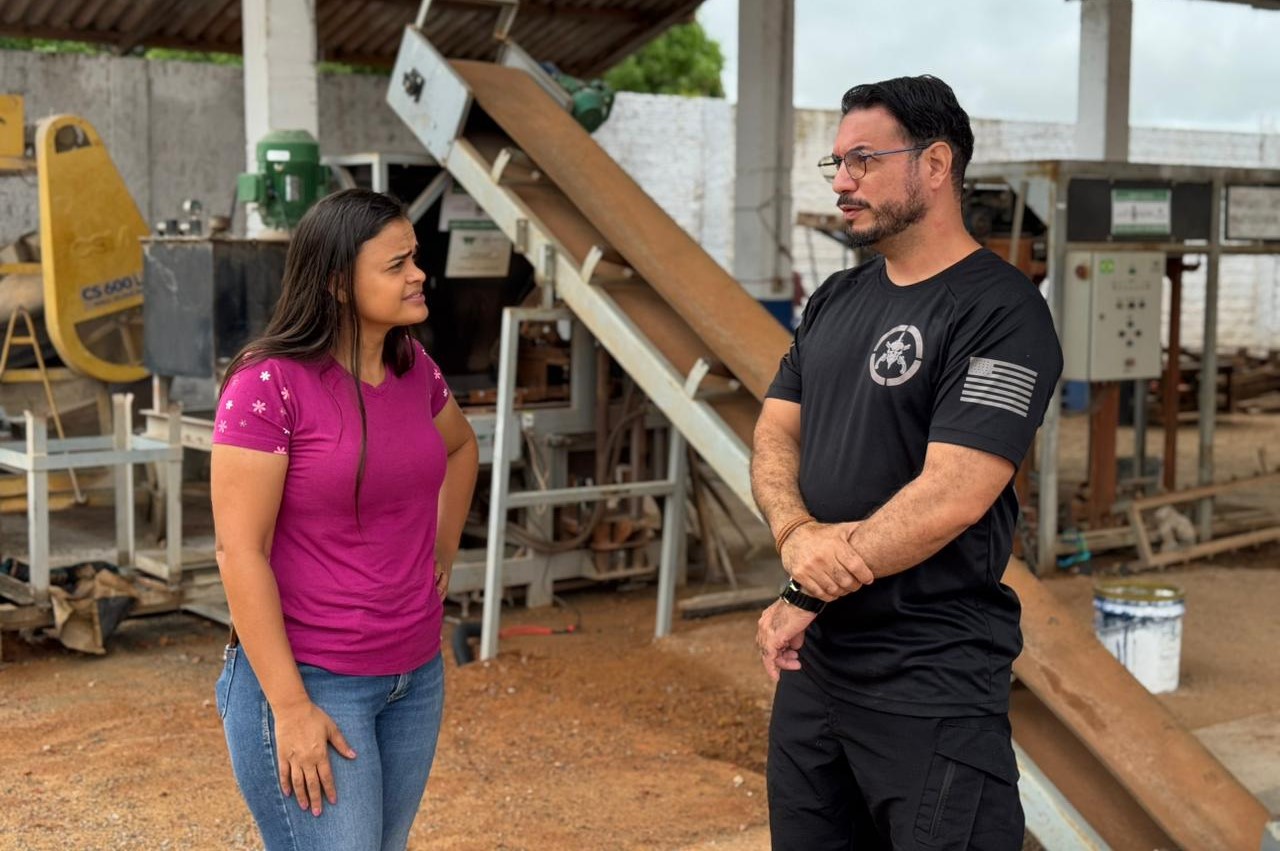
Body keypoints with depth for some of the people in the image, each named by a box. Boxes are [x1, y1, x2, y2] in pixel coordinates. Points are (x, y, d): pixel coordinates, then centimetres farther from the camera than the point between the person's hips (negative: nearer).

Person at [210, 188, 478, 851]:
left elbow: (460, 447, 26)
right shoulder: (268, 384, -16)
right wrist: (291, 707, -18)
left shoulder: (414, 369, 4)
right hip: (309, 682, -7)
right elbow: (240, 553, -17)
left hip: (415, 676, 7)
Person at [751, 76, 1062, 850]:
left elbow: (951, 495, -22)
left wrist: (806, 596, -14)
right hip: (815, 657, 8)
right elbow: (775, 437, 6)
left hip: (931, 678, -7)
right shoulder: (836, 300, 10)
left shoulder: (1000, 312, -14)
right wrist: (796, 534, -16)